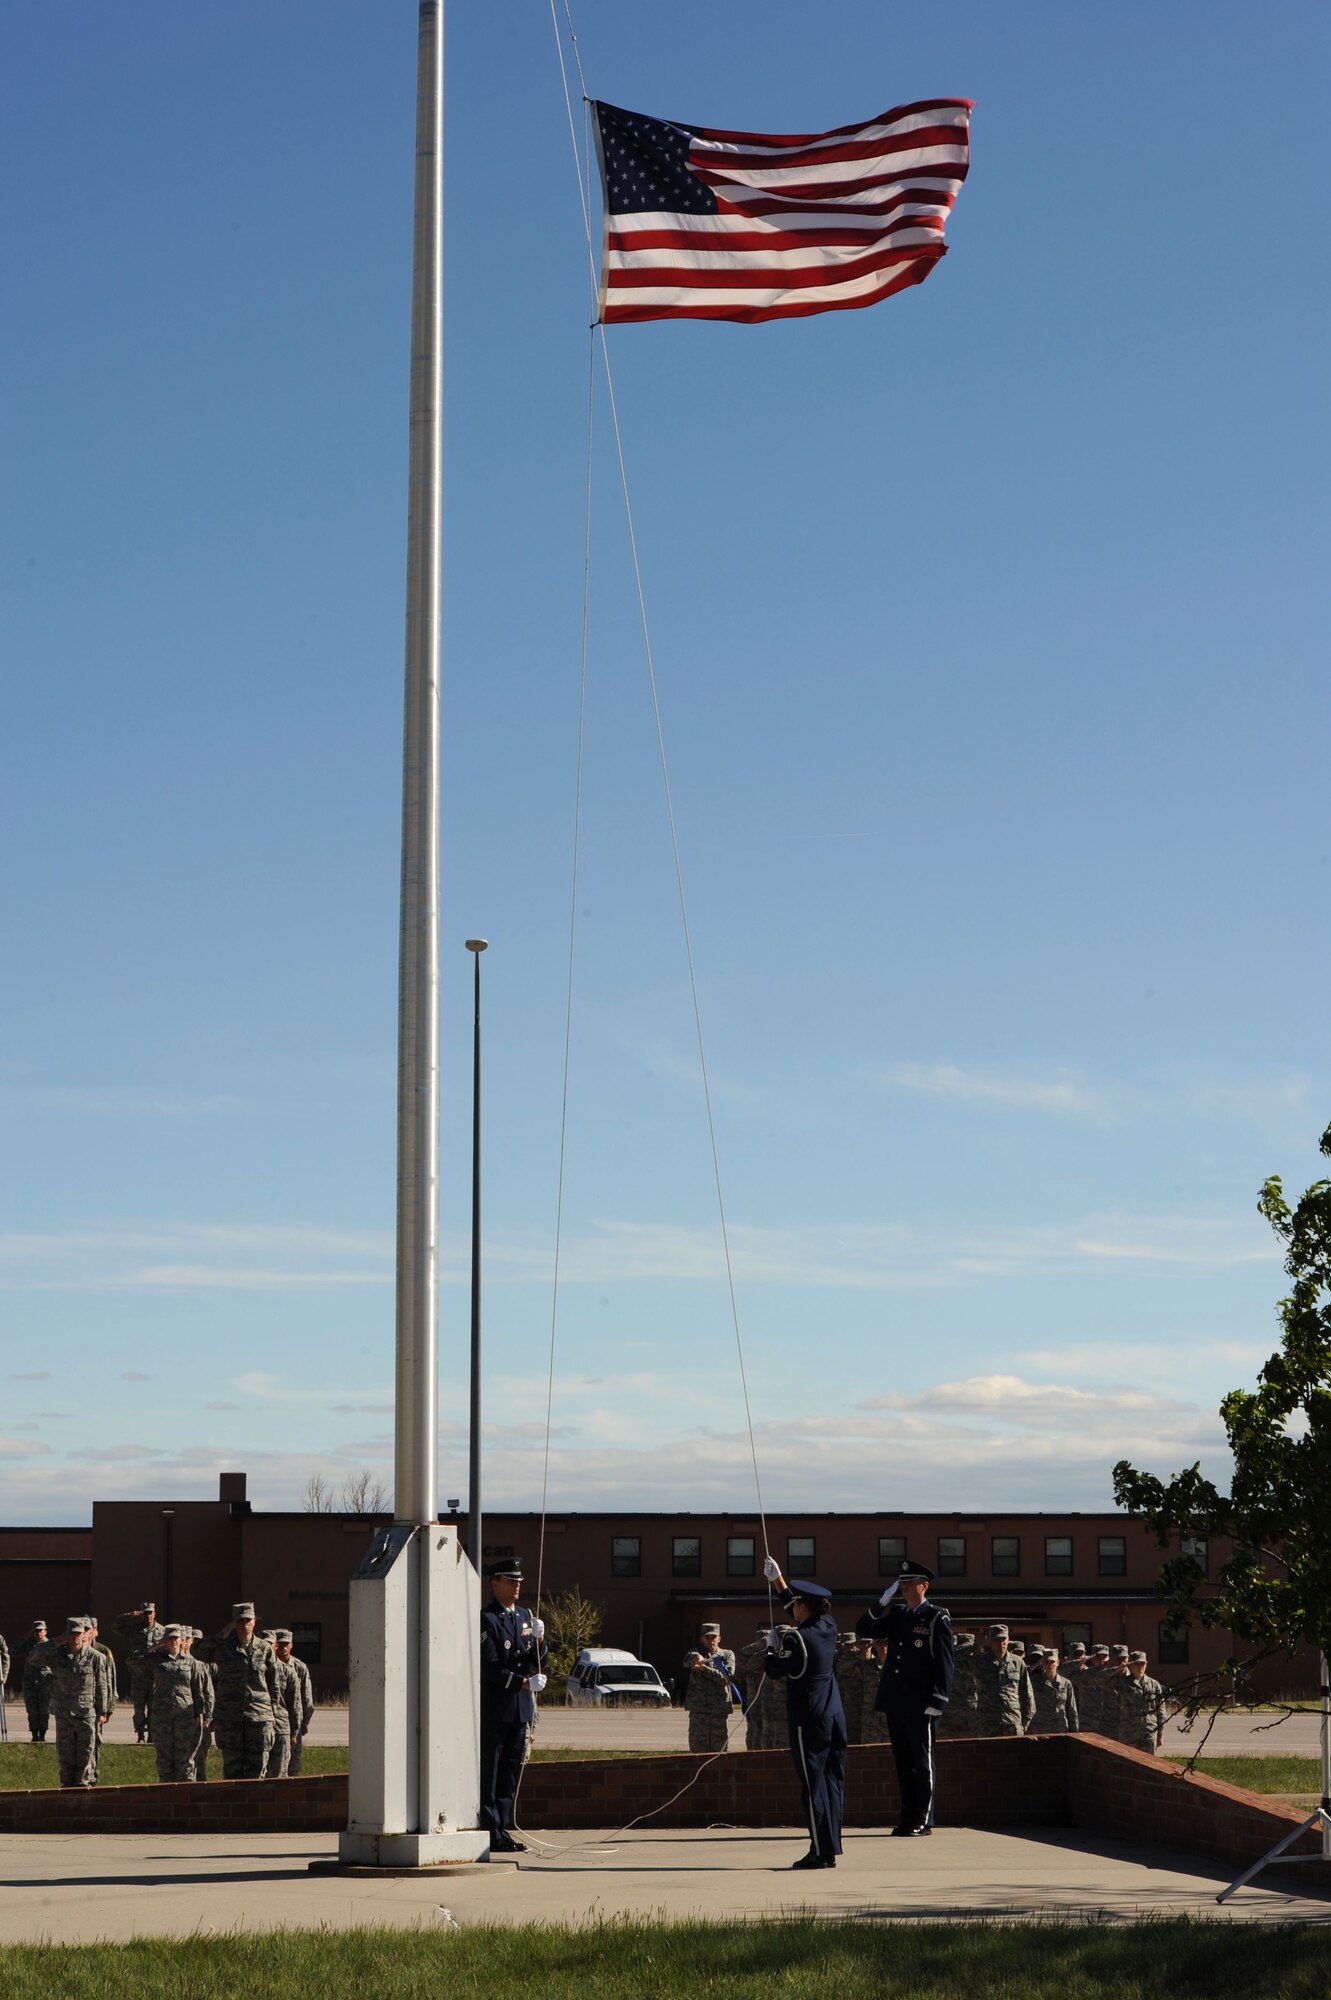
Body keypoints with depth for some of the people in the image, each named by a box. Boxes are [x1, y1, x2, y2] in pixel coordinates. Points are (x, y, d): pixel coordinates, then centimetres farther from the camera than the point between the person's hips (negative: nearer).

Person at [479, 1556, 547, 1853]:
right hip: (493, 1708, -7)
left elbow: (539, 1662, 15)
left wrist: (539, 1641, -5)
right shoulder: (486, 1619, -9)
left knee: (511, 1773, 10)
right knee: (489, 1773, -4)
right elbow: (490, 1667, -15)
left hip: (520, 1707, 7)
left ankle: (501, 1830, 15)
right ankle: (490, 1835, -2)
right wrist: (523, 1682, -22)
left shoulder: (525, 1616, 15)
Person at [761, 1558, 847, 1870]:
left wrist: (772, 1647, 11)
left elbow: (776, 1671, -7)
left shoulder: (796, 1638, -16)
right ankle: (830, 1847, 14)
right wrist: (777, 1579, 32)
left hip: (808, 1717, -8)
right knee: (832, 1780, 10)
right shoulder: (828, 1627, 6)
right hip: (834, 1715, 8)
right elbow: (795, 1605, 23)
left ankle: (821, 1851, -4)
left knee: (813, 1782, -4)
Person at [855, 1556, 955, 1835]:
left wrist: (937, 1702, -14)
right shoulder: (895, 1615, 13)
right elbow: (863, 1629, 10)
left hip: (921, 1704, -6)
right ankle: (909, 1816, 17)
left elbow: (946, 1661, -8)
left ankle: (924, 1820, 5)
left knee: (922, 1762, 0)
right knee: (903, 1761, 10)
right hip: (895, 1702, 6)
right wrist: (884, 1602, -1)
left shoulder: (937, 1618, -5)